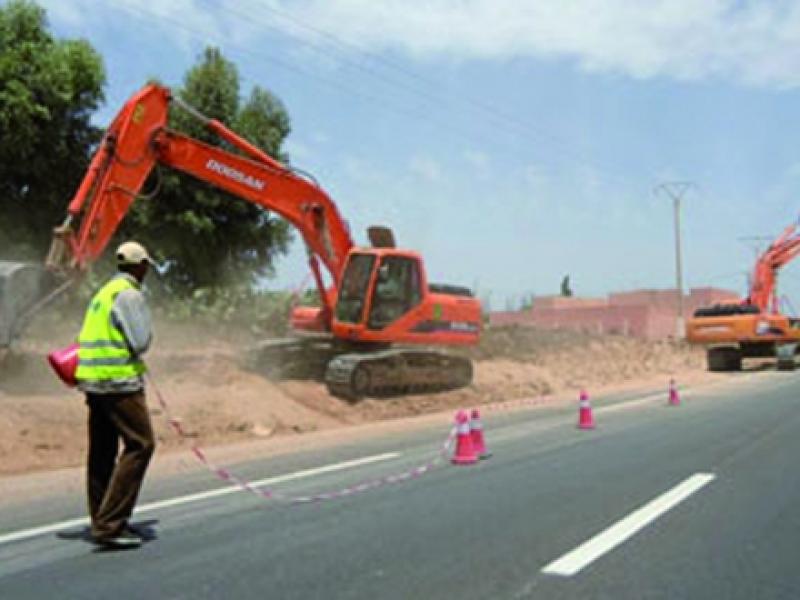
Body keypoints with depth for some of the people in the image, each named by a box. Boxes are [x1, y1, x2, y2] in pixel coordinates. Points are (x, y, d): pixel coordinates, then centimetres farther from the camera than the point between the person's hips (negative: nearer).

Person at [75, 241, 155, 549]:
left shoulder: (104, 292, 19)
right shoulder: (129, 294, -11)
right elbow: (141, 341, -15)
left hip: (94, 381, 10)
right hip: (119, 379, -10)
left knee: (102, 451, 13)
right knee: (140, 444, -9)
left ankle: (103, 521, 22)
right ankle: (110, 524, -13)